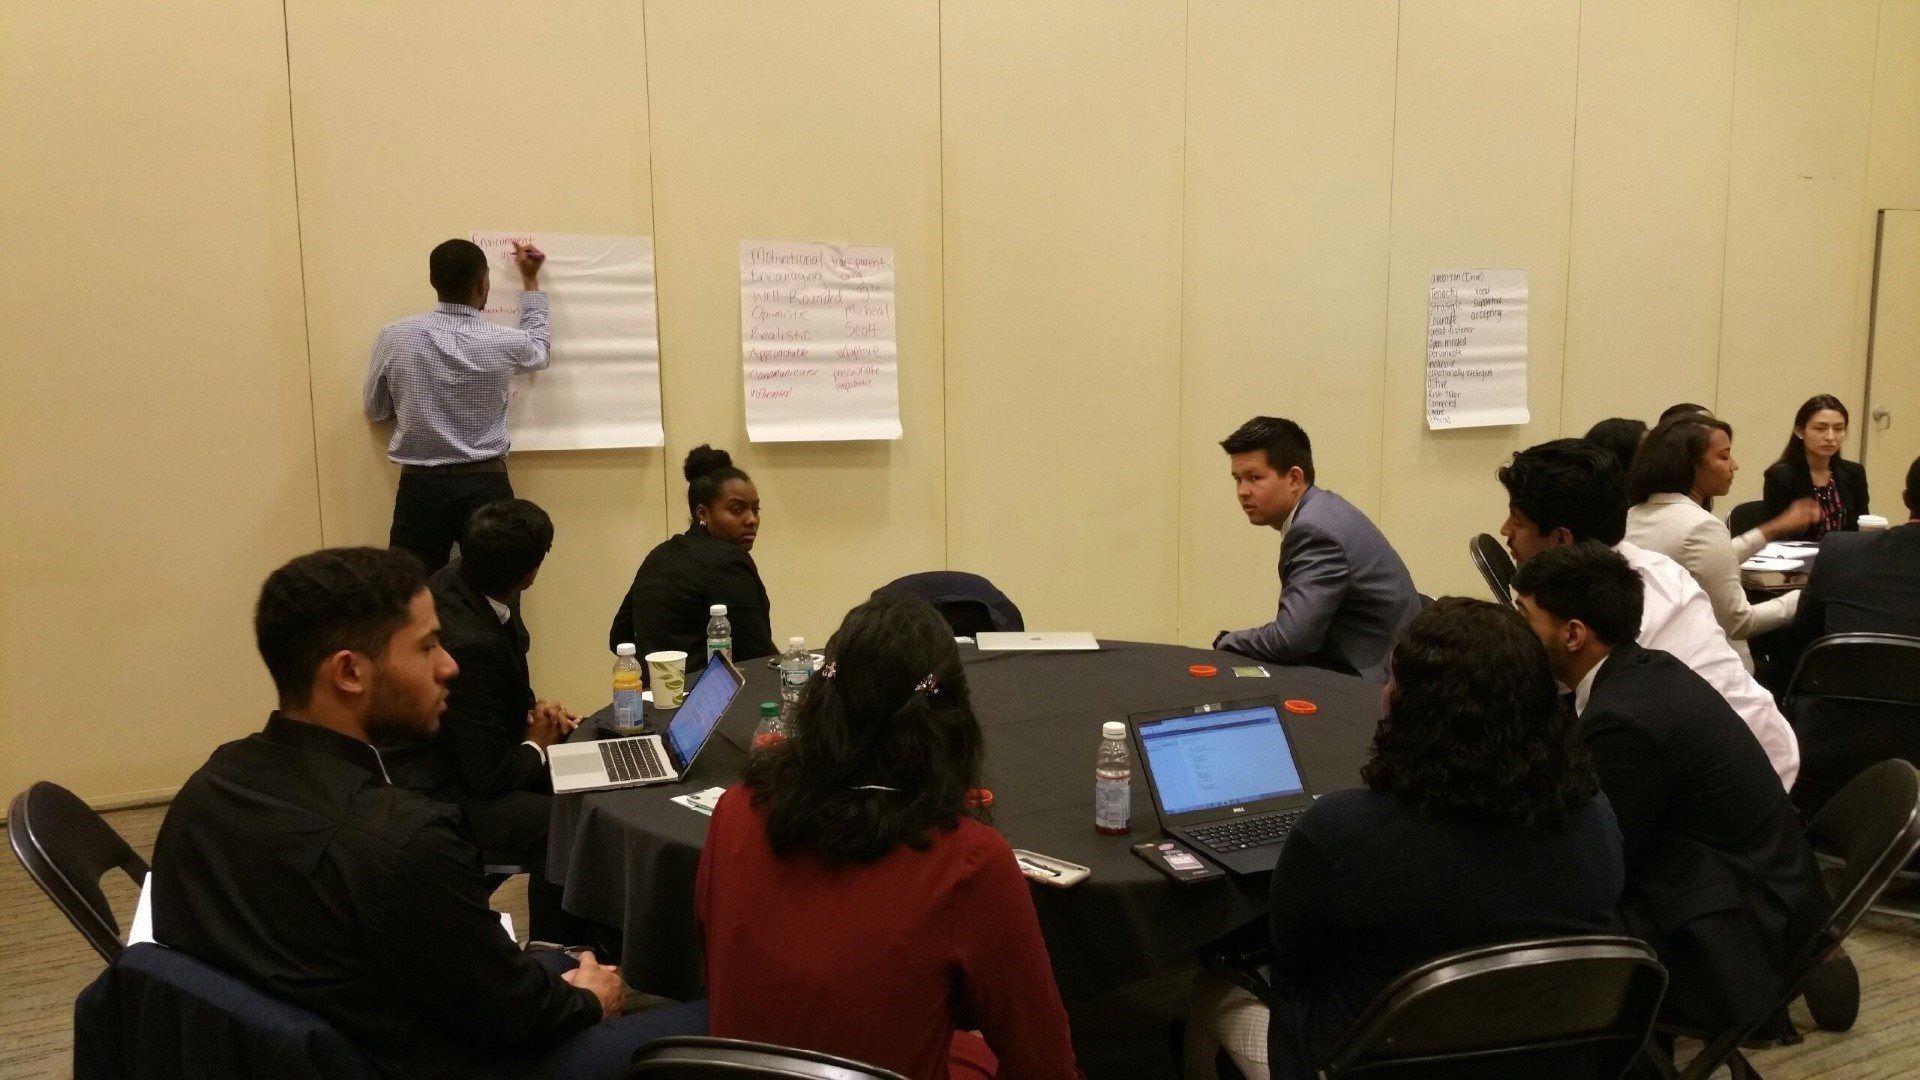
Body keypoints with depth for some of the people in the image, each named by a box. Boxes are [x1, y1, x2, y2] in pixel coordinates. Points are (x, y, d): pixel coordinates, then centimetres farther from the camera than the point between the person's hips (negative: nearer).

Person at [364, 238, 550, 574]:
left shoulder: (395, 337, -4)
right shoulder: (502, 344, -7)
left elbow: (375, 412, 10)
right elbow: (538, 349, 19)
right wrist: (530, 280, 28)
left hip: (419, 488, 1)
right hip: (484, 488, -1)